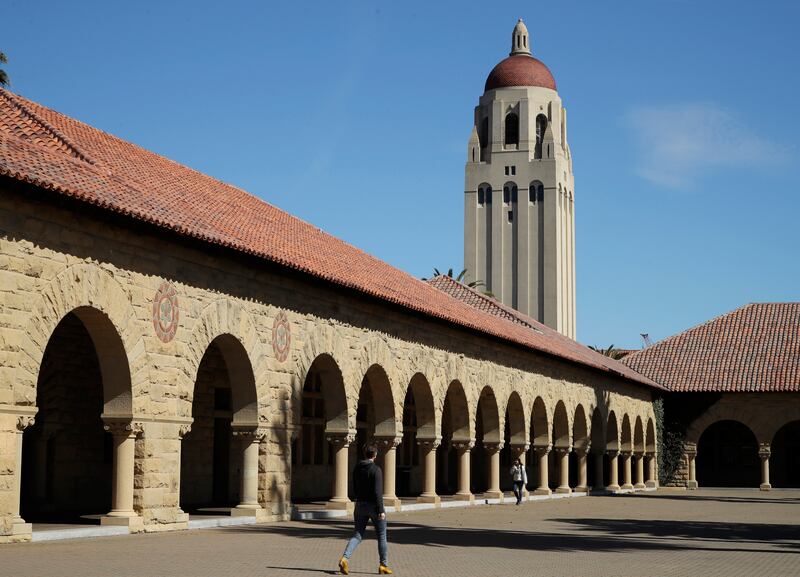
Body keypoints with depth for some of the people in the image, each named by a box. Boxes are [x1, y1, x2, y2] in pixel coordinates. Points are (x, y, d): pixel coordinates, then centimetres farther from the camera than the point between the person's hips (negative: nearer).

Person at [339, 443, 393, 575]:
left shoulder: (357, 469, 5)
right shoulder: (376, 469, -16)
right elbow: (378, 491, -21)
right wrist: (381, 510, -20)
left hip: (360, 505, 5)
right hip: (374, 505, -5)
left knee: (358, 535, 7)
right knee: (381, 536, 10)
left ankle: (345, 558, -15)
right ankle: (384, 565, 14)